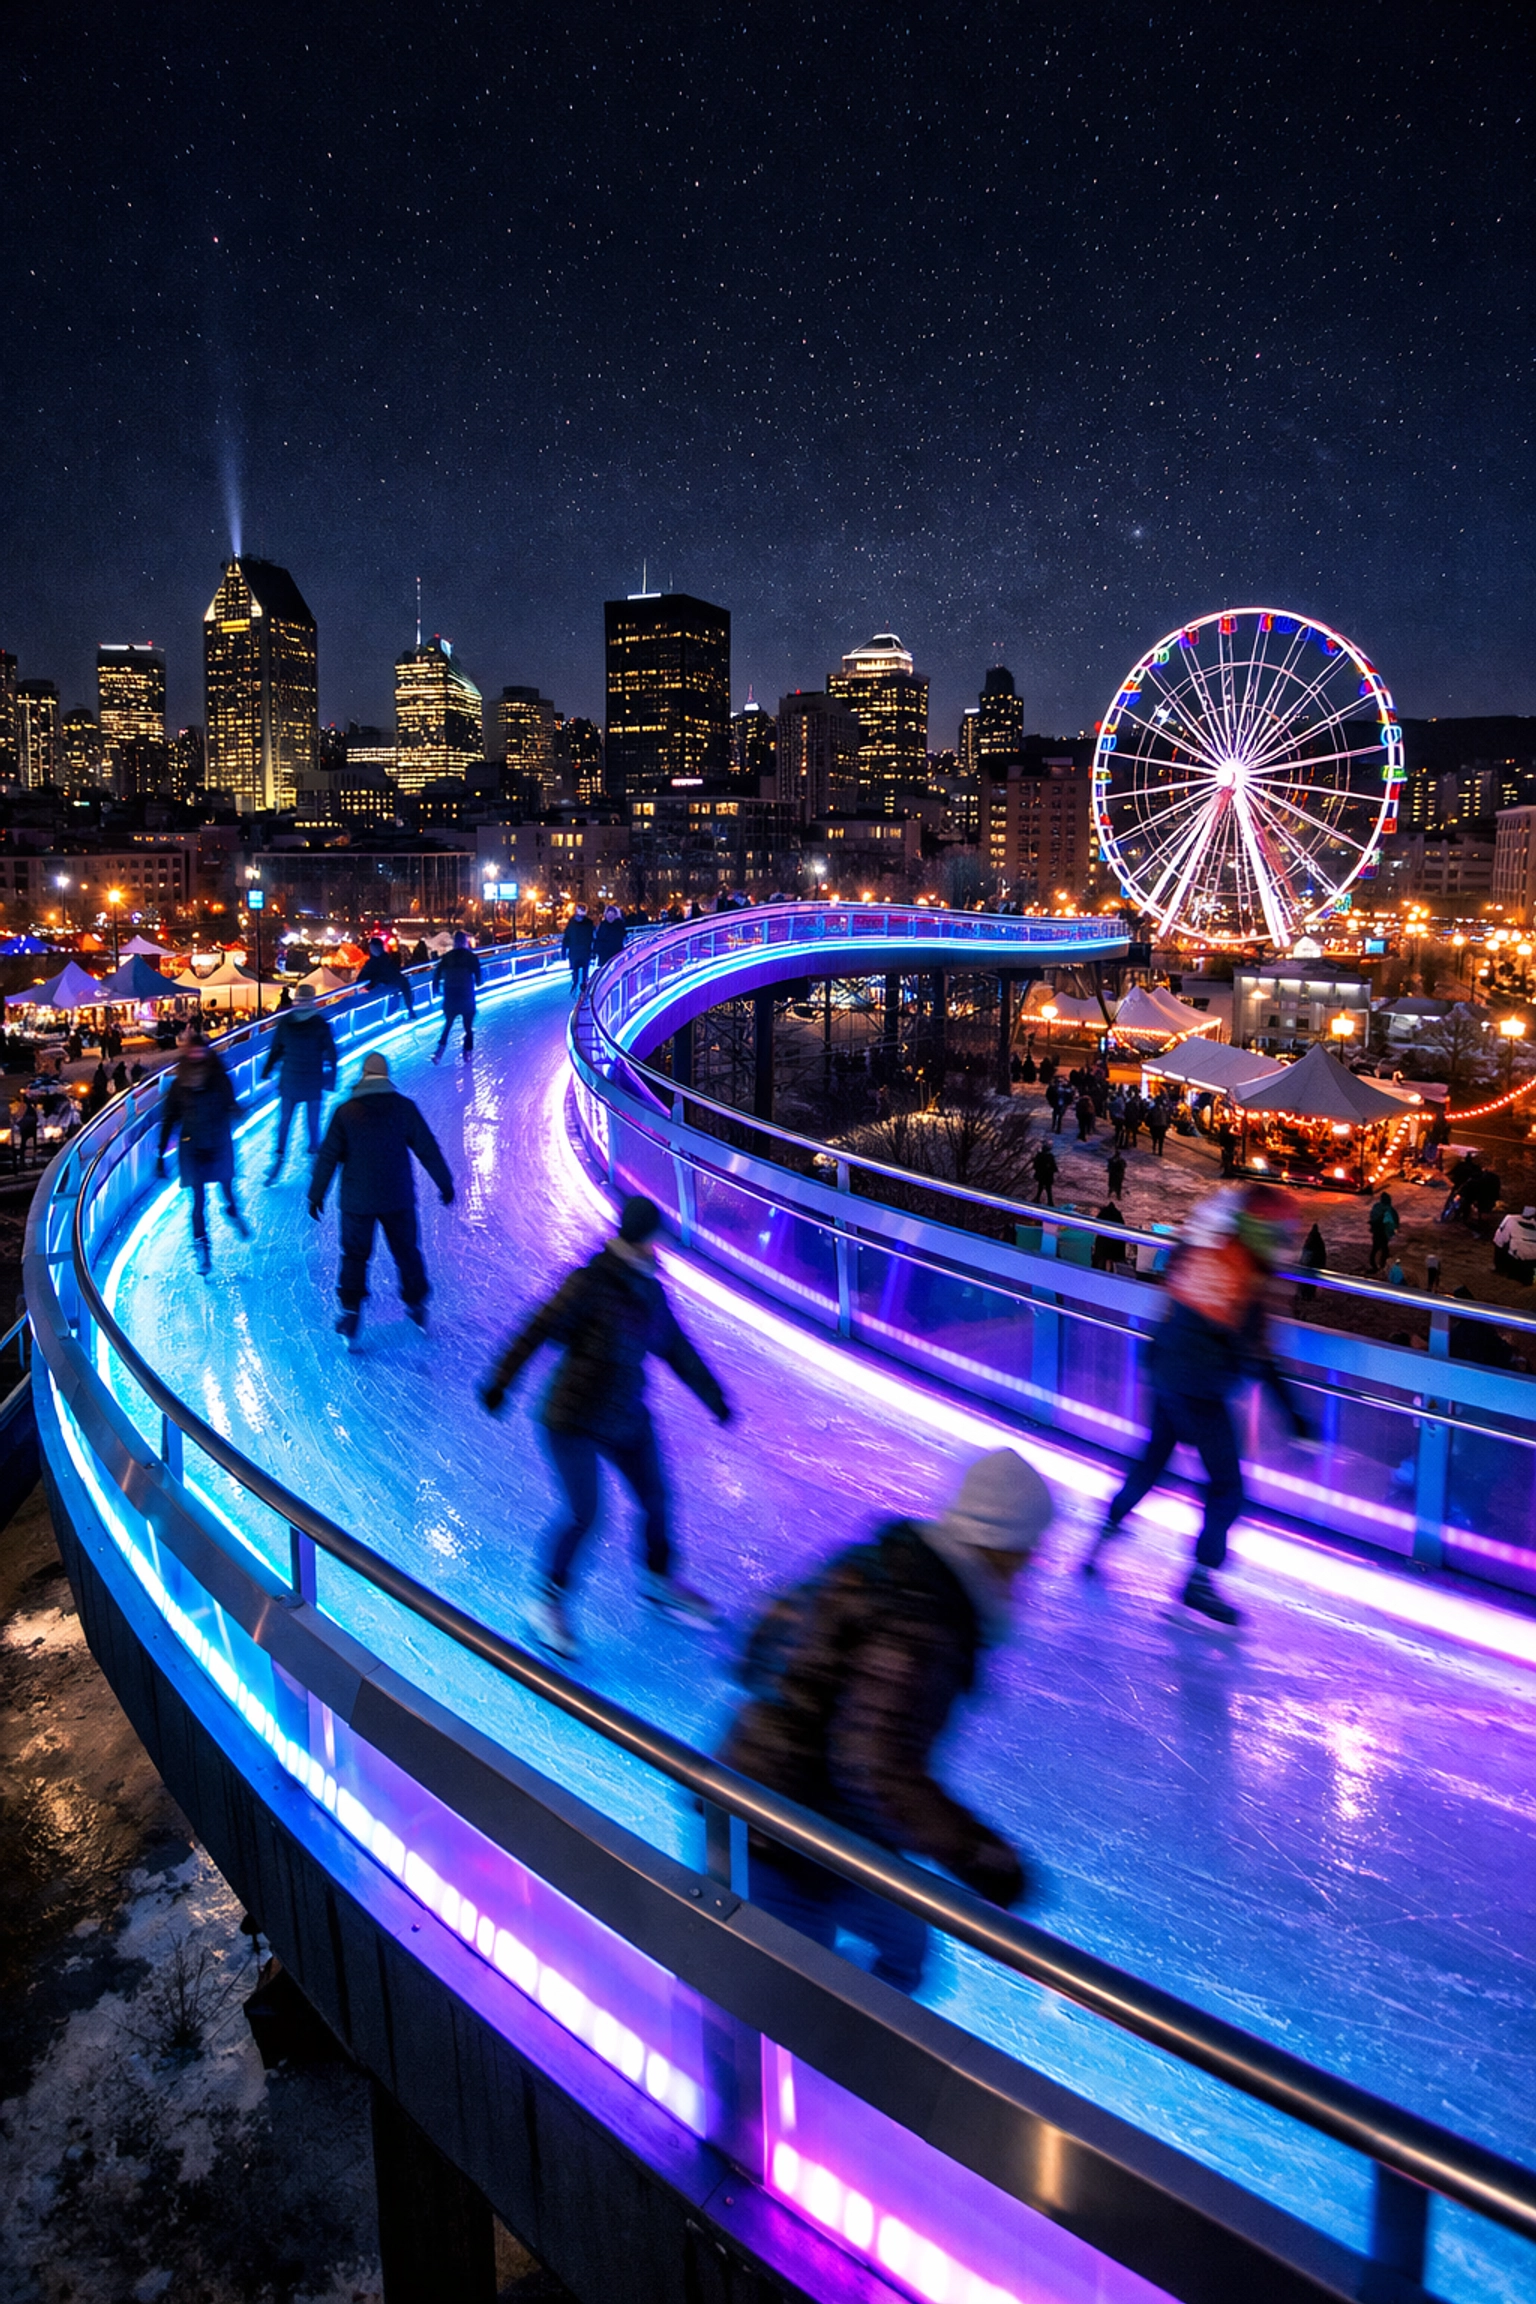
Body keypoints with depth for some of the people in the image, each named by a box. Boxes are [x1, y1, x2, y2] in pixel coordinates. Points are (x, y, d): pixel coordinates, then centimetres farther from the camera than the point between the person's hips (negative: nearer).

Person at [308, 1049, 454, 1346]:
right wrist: (445, 1184, 8)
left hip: (357, 1201, -1)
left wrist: (316, 1195, 4)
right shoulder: (404, 1107, -8)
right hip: (399, 1198, 1)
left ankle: (351, 1313, 9)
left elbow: (328, 1157, -6)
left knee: (355, 1255, 12)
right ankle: (416, 1305, 28)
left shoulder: (345, 1112, -9)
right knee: (407, 1251, 17)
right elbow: (427, 1149, -3)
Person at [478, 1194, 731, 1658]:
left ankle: (660, 1580, 38)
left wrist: (712, 1394, 23)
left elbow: (676, 1348, 16)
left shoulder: (648, 1289, 5)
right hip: (574, 1420, -7)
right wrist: (500, 1381, -25)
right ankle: (548, 1600, 16)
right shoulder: (592, 1282, -19)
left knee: (655, 1499, 13)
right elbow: (538, 1330, -20)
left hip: (627, 1419, 7)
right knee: (583, 1514, -7)